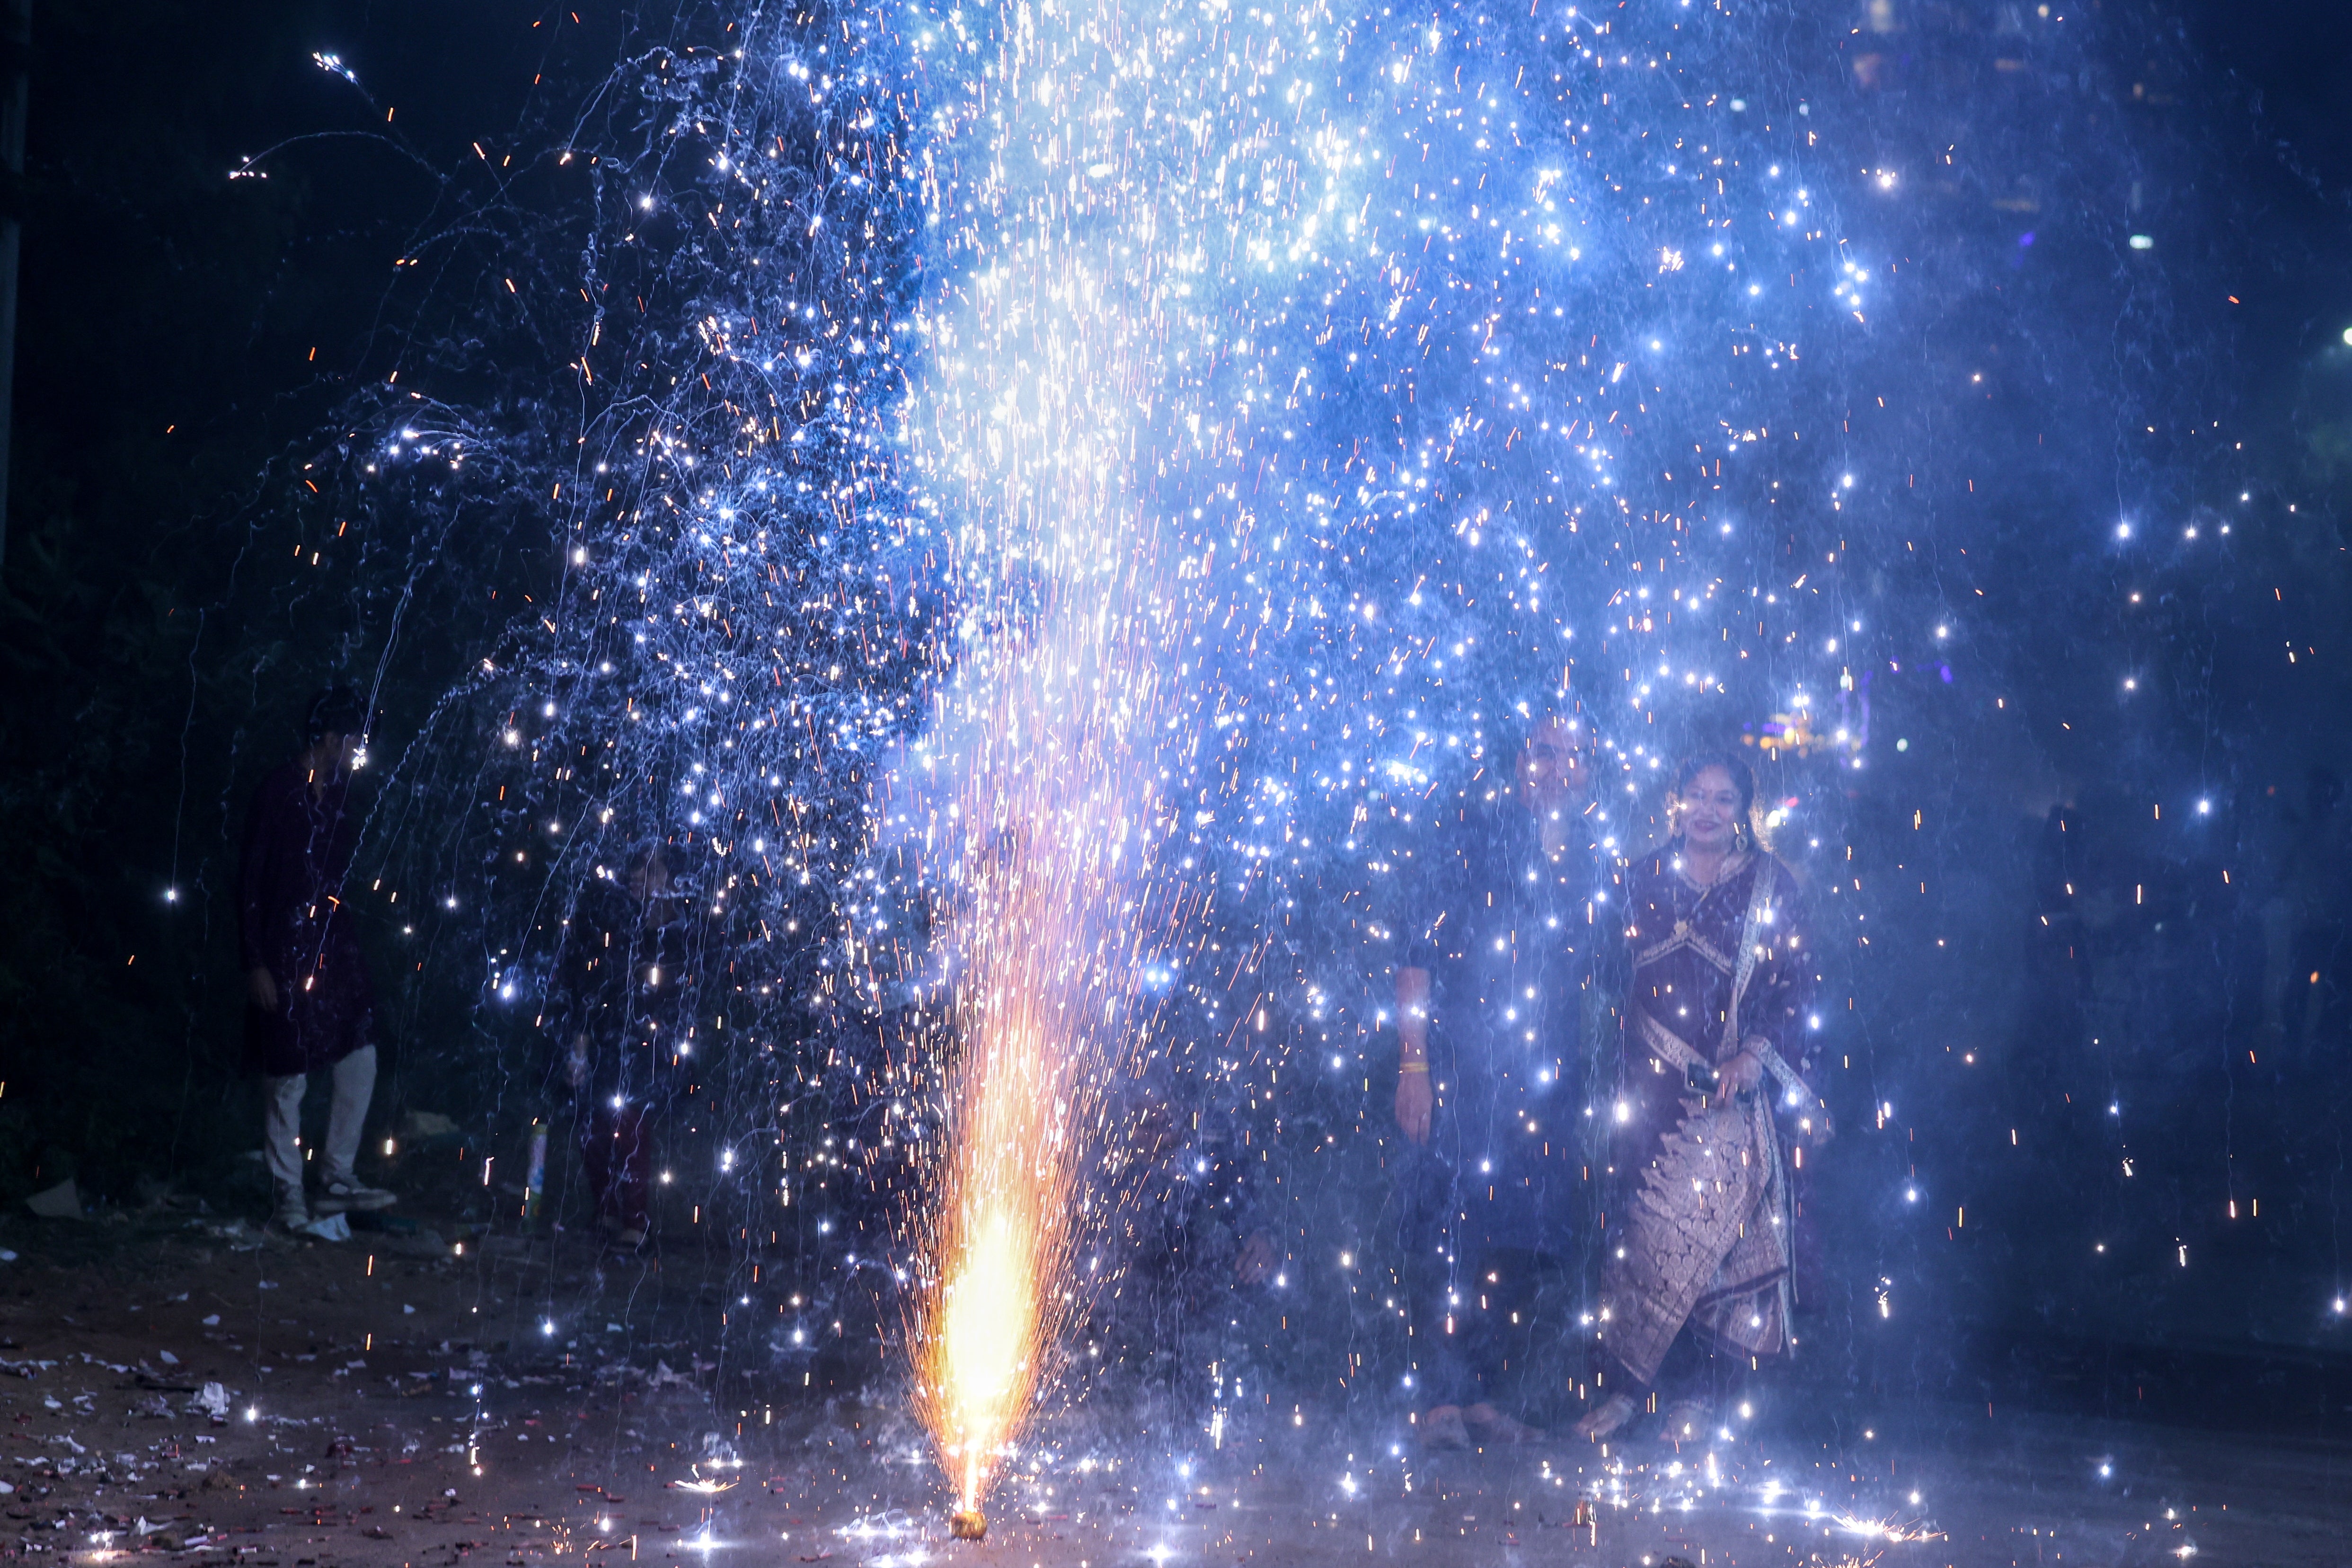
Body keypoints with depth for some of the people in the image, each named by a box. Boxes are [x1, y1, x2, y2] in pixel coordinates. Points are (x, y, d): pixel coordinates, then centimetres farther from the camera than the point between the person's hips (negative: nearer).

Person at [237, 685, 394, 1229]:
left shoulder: (339, 794, 10)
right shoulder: (279, 792, -11)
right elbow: (250, 880, -11)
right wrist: (255, 963, -15)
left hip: (335, 943, 7)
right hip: (285, 948, -7)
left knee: (359, 1061, 4)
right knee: (287, 1078, 0)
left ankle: (337, 1179, 15)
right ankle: (289, 1194, 9)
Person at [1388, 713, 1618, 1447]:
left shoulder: (1591, 865, 16)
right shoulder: (1465, 835, 1)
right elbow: (1417, 952, -4)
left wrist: (1576, 1087, 17)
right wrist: (1413, 1064, -11)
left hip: (1547, 1084, 5)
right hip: (1460, 1075, -5)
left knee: (1531, 1249, 3)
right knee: (1448, 1233, -9)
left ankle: (1479, 1398, 12)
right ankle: (1439, 1401, -3)